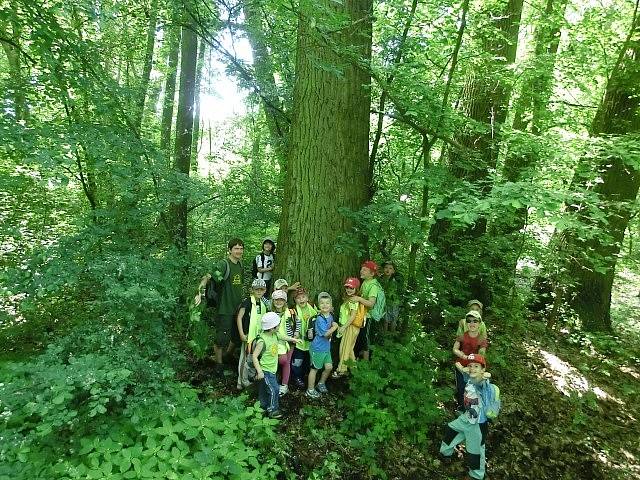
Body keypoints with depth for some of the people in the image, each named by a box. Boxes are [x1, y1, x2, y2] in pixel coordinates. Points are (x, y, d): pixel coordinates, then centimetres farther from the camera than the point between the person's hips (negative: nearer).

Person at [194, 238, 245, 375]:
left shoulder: (240, 264, 8)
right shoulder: (223, 264, -16)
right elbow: (207, 277, -24)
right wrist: (200, 293, -36)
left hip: (237, 307, 8)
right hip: (224, 309, -7)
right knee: (221, 338, 1)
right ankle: (219, 365, 20)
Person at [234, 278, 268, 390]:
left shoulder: (263, 303, 7)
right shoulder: (248, 302, -13)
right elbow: (239, 318, -14)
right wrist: (241, 334, -17)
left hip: (259, 335, 7)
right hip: (248, 335, -7)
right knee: (245, 358, 1)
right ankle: (242, 382, 14)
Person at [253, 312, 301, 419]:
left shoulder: (275, 335, -3)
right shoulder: (262, 340, -29)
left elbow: (282, 337, 21)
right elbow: (254, 356, -25)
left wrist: (293, 339, 36)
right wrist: (259, 371, -27)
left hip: (272, 369, 8)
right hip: (265, 371, -8)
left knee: (264, 389, 23)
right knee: (273, 390, -4)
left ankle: (264, 406, 39)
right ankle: (272, 410, 13)